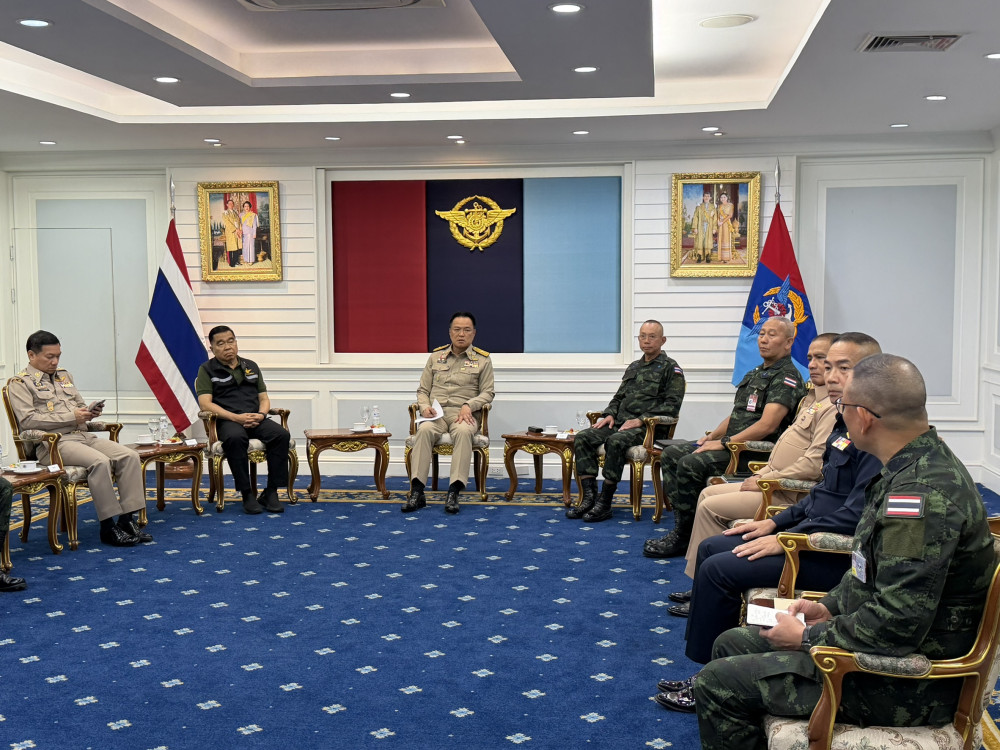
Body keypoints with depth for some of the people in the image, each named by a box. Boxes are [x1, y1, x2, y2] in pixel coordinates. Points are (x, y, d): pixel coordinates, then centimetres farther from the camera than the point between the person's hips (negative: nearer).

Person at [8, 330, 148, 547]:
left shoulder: (65, 376, 23)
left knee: (129, 456, -16)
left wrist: (90, 411, 2)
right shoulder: (21, 383, 1)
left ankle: (127, 520, -18)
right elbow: (28, 420, -11)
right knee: (100, 461, -33)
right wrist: (70, 417, -15)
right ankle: (108, 527, -26)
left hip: (83, 435, 7)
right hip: (53, 442, -7)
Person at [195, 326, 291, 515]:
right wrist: (237, 417, -16)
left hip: (256, 420, 4)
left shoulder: (251, 366, 21)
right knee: (235, 438, -40)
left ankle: (271, 492, -22)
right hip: (226, 421, -4)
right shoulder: (207, 370, 8)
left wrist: (261, 415, -5)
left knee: (281, 434, -27)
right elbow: (205, 403, -5)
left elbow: (264, 398, 20)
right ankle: (247, 494, -29)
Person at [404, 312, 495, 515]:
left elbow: (487, 392, 7)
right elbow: (422, 390, 18)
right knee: (424, 430, -34)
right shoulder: (436, 356, 17)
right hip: (436, 412, 2)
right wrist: (424, 406, -5)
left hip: (463, 414, -1)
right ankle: (417, 492, -36)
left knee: (463, 431, -38)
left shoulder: (482, 359, 11)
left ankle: (454, 492, -41)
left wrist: (469, 405, -13)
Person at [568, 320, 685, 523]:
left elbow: (672, 405, -9)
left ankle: (604, 504, -28)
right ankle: (589, 497, -19)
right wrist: (609, 414, 6)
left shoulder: (670, 368, 2)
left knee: (615, 442, -36)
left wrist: (641, 420, -17)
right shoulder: (633, 367, 24)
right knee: (583, 438, -15)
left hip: (647, 428, -7)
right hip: (620, 422, 7)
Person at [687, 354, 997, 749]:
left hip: (904, 685, -10)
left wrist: (807, 638, -16)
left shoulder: (923, 493, -29)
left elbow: (894, 628, -31)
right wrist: (829, 607, 9)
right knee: (732, 643, 16)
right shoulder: (923, 466, 5)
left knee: (718, 683, -10)